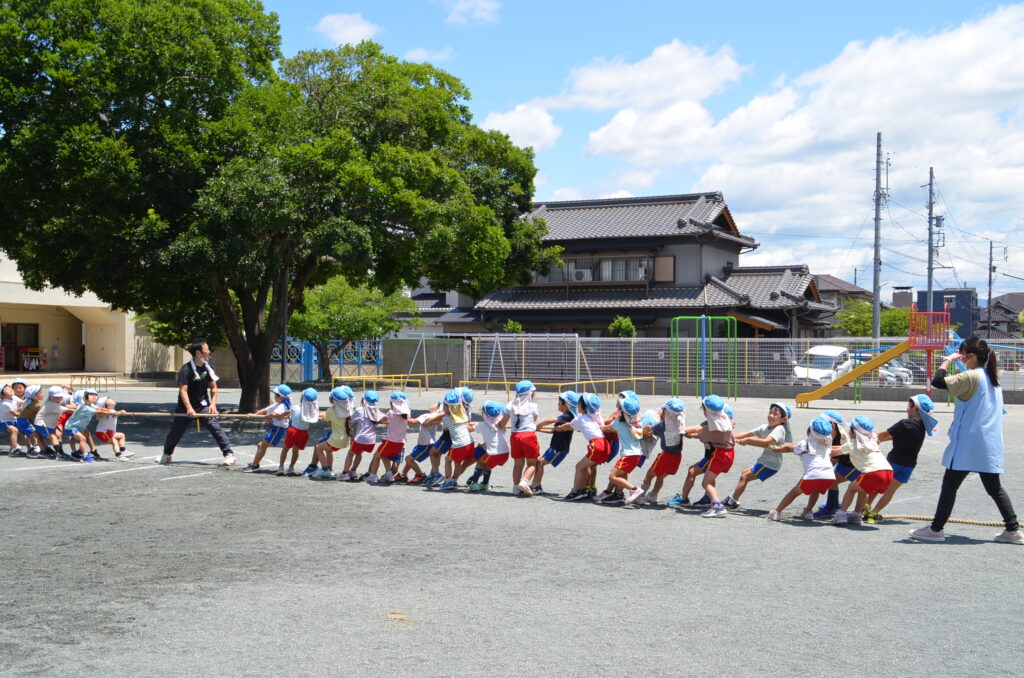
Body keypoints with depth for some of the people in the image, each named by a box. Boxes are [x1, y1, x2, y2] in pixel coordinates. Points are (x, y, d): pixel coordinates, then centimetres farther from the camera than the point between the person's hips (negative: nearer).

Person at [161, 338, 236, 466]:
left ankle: (229, 454, -15)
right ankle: (167, 455, 35)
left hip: (203, 405, 2)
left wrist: (213, 403, -10)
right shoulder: (186, 369, -18)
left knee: (214, 426, -16)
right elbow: (183, 390, -27)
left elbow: (213, 387, 5)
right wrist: (189, 408, -38)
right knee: (175, 432, 8)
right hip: (186, 407, -2)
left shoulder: (208, 367, -2)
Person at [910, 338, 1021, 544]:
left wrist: (947, 361, -8)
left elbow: (938, 381, -22)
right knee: (994, 488, 13)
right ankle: (1013, 529, 11)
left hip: (967, 444, -8)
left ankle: (936, 529, 4)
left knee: (949, 486, -1)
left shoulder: (971, 377, -13)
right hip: (990, 445, 8)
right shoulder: (993, 378, 13)